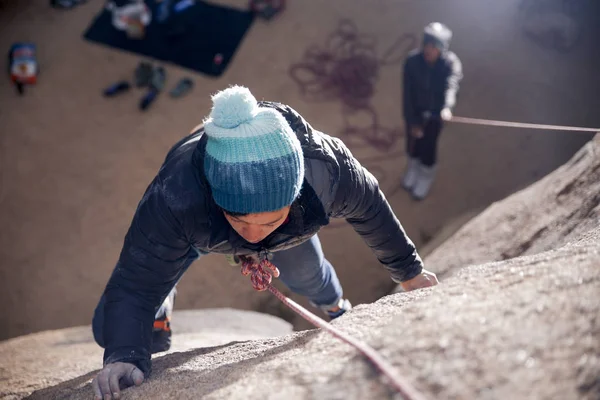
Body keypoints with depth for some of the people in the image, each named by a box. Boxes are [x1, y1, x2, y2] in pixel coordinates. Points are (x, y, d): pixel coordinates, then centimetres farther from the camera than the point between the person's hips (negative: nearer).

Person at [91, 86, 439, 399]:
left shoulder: (330, 171, -40)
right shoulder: (173, 199, -48)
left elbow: (371, 210, -18)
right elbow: (133, 287, -37)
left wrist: (409, 270, 0)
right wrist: (124, 356, -56)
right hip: (192, 226, -1)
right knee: (110, 331, -8)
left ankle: (336, 306, 63)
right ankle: (160, 304, 28)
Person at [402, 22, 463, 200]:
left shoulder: (451, 63, -27)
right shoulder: (412, 61, -25)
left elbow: (451, 85, -45)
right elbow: (408, 94, -18)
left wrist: (447, 107, -65)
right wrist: (412, 121, -16)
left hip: (436, 112, -1)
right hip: (415, 111, 1)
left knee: (428, 145, 12)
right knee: (413, 142, 20)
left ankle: (426, 175, 43)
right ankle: (413, 166, 54)